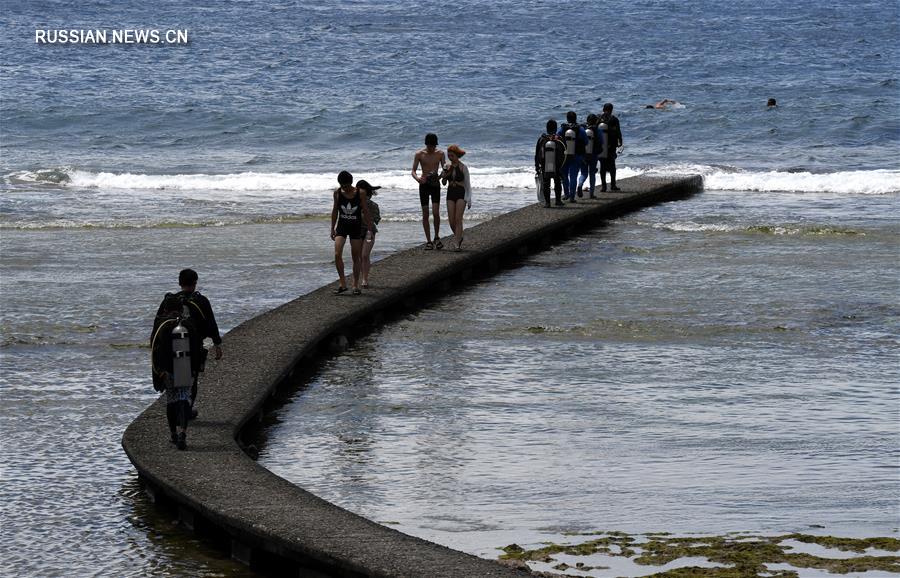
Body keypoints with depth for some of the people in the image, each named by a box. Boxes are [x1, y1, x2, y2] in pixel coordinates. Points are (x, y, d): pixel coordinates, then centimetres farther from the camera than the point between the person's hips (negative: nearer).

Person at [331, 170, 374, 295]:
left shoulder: (359, 193, -10)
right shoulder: (337, 192, -5)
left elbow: (365, 212, -3)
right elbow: (335, 210, 7)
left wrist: (369, 230, -4)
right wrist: (332, 228, 9)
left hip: (356, 227, -1)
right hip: (342, 226, 1)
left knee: (356, 257, 4)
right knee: (337, 254, -14)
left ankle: (356, 285, 15)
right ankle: (343, 283, -6)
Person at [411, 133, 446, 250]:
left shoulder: (440, 154, 0)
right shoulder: (419, 154, -3)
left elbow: (444, 169, 2)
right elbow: (413, 171, -4)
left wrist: (439, 176, -21)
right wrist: (417, 178, -26)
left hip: (435, 184, 0)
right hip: (424, 184, 0)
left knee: (436, 212, -12)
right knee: (425, 214, -1)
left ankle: (437, 237, 7)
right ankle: (428, 241, 5)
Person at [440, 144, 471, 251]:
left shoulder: (463, 167, -3)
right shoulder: (448, 167, 8)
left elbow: (467, 184, 0)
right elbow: (444, 183, 15)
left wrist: (469, 199, -3)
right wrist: (444, 177, -8)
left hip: (461, 194, -4)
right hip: (450, 194, 4)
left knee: (458, 219, -12)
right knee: (451, 221, -1)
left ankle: (456, 243, -12)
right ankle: (459, 238, 23)